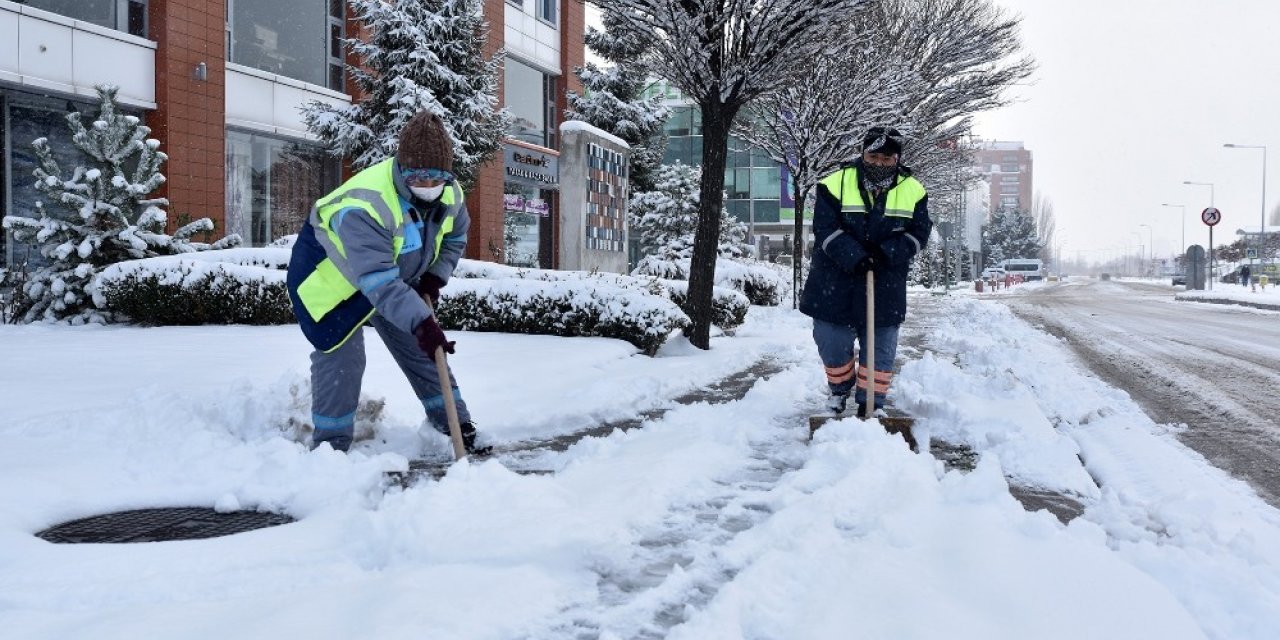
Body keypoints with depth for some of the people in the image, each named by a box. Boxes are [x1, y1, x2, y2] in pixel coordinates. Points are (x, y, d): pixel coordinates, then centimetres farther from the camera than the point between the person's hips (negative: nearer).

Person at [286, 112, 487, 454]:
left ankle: (457, 425, 18)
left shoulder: (450, 193, -17)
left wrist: (435, 277, -9)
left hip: (400, 274, 7)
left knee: (420, 347, 7)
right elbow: (378, 281, -45)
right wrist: (420, 322, -51)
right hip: (331, 272, -6)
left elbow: (455, 237, 5)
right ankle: (330, 444, 5)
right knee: (341, 357, -11)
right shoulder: (364, 205, -41)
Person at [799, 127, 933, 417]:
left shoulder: (913, 191, 0)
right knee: (832, 342, 7)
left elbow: (919, 232, -2)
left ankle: (871, 403, 19)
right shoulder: (836, 184, -8)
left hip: (885, 285, 1)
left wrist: (887, 252, -19)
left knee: (880, 348, 6)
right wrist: (855, 257, -24)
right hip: (835, 281, -1)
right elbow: (825, 229, -13)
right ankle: (840, 387, 35)